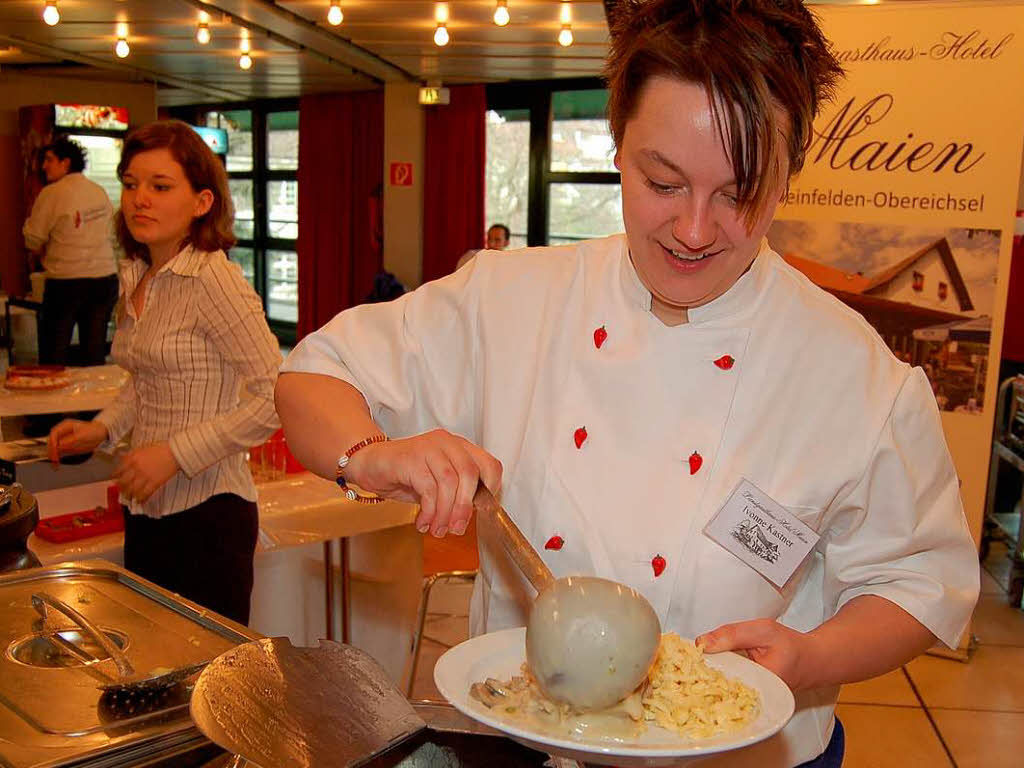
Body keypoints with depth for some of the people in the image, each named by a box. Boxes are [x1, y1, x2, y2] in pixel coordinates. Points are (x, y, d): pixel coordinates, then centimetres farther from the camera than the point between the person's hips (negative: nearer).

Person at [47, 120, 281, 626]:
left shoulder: (212, 279, -16)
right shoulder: (135, 280, 8)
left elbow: (277, 395, -20)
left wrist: (176, 453, -20)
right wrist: (103, 428, 7)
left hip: (205, 512, -8)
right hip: (145, 509, 8)